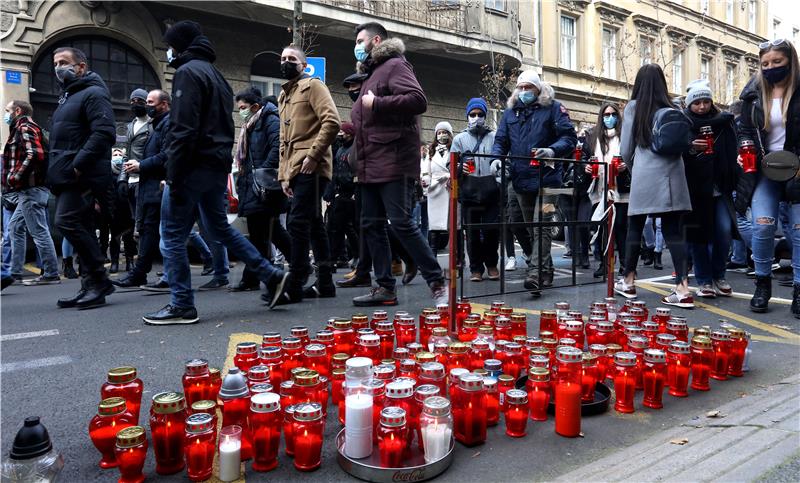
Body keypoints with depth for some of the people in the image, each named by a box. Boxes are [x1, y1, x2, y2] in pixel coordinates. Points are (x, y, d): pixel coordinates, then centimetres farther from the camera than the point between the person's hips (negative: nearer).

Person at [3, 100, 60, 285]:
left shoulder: (25, 128, -7)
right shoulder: (22, 128, 23)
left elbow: (34, 155, -22)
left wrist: (15, 178, -19)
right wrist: (14, 178, 13)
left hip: (31, 189, -11)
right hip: (29, 189, 11)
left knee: (39, 231, -8)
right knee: (15, 226, 17)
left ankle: (51, 274, -5)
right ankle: (14, 270, 23)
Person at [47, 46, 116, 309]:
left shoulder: (93, 94, -5)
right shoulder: (67, 97, 26)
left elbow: (104, 133, -20)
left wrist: (77, 164, -22)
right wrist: (56, 171, 16)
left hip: (82, 177, -10)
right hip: (67, 178, 10)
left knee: (67, 222, -17)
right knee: (82, 230, 8)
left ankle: (99, 280, -9)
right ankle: (91, 286, 12)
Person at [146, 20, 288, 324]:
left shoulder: (188, 71, -7)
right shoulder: (216, 75, 22)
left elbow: (183, 129, -18)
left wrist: (174, 175, -19)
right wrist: (222, 166, 17)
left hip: (195, 165, -9)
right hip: (218, 166, 9)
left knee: (172, 236, 0)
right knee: (219, 228, 19)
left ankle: (182, 306, 5)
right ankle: (271, 276, 17)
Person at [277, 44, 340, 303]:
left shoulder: (312, 85, 1)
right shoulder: (284, 95, 25)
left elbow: (332, 121, -13)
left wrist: (313, 155, -18)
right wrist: (284, 174, 17)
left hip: (310, 167, -8)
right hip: (294, 169, 9)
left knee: (297, 223, -12)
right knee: (313, 224, 9)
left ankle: (295, 286, -8)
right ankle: (325, 282, 15)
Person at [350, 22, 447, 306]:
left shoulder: (394, 65, -3)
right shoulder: (371, 73, 25)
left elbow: (418, 100, -19)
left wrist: (376, 103, -16)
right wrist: (355, 124, 16)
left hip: (393, 162, -10)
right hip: (371, 165, 10)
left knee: (401, 223, -12)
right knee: (371, 225, 7)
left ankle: (438, 283, -3)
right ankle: (385, 288, 13)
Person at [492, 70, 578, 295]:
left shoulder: (553, 108, 0)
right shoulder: (510, 111, 13)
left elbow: (570, 137, -6)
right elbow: (500, 140, 13)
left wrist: (553, 151, -24)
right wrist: (497, 157, -8)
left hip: (546, 178, -6)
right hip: (521, 179, 6)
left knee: (541, 226, -14)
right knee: (531, 228, 14)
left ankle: (535, 274, -19)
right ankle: (546, 271, 28)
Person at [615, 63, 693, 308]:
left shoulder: (633, 107, 2)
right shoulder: (672, 109, 9)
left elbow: (625, 150, 4)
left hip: (645, 175, -2)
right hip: (672, 173, 3)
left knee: (635, 227, 10)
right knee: (674, 230, 3)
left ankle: (628, 282, 21)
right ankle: (683, 289, -3)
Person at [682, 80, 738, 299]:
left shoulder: (724, 121, 8)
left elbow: (732, 154, 6)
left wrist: (732, 183, -2)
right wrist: (690, 148, -26)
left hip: (719, 188, 2)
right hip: (695, 189, -2)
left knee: (724, 231, -5)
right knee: (698, 235, 1)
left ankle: (718, 276, 14)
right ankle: (704, 281, 14)